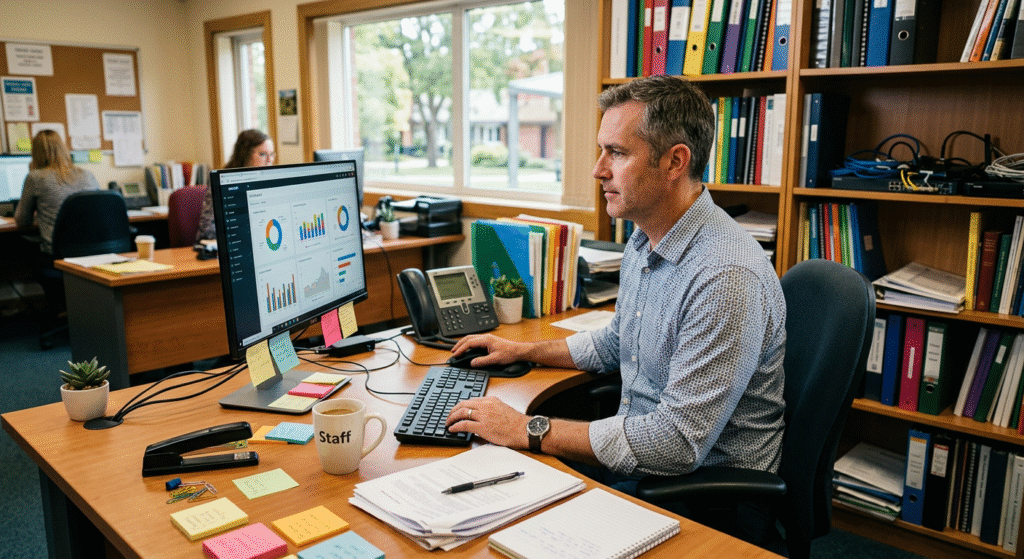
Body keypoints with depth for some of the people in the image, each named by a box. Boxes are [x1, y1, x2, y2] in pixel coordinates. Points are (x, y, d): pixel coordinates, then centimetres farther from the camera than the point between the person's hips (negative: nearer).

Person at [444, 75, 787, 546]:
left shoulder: (727, 277, -28)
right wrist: (523, 350, 17)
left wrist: (530, 431, -26)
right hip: (641, 453, 8)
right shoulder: (643, 245, 5)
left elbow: (679, 443, -30)